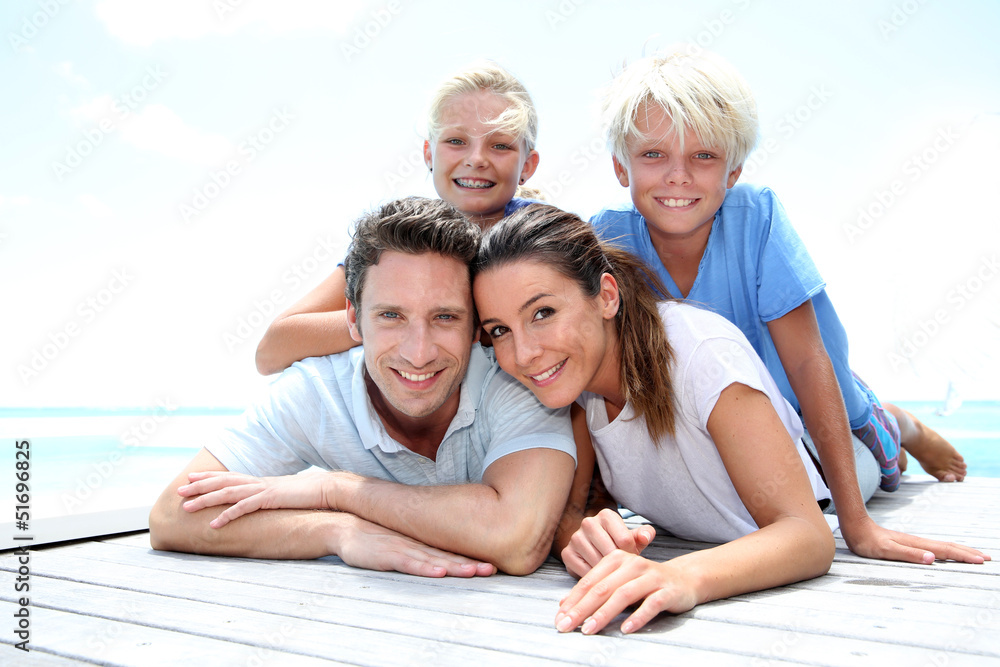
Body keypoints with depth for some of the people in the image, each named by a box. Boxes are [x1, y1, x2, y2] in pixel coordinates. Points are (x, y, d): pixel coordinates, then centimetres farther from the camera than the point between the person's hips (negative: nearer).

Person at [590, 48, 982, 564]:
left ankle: (900, 426, 33)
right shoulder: (606, 237, -27)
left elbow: (807, 360, -28)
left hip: (792, 396, -1)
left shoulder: (757, 217, -30)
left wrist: (857, 523, -31)